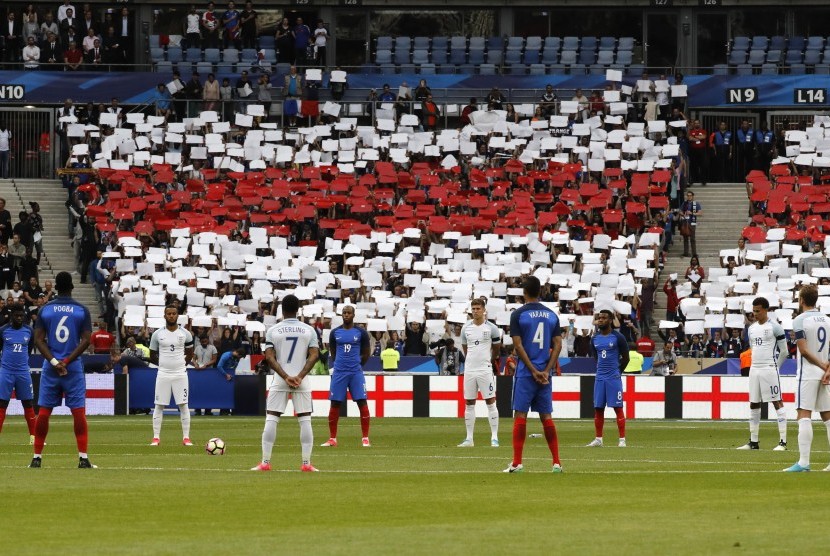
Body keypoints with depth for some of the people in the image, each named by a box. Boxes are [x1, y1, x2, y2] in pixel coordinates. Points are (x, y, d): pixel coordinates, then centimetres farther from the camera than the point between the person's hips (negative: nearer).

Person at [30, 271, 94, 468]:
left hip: (50, 369, 1)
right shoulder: (81, 310, 0)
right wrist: (66, 362, -9)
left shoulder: (44, 310, 2)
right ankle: (83, 458, -6)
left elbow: (39, 339, -3)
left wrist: (54, 362, -8)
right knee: (79, 412, 0)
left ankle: (37, 458, 6)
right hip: (74, 368, -1)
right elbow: (86, 340, -6)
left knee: (43, 412, 6)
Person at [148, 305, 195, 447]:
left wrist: (182, 364, 4)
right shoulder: (157, 334, 2)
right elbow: (152, 356, 10)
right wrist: (164, 363, 3)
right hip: (163, 374, 0)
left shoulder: (185, 334, 2)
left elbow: (190, 354, 14)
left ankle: (186, 437, 3)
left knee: (183, 405, -1)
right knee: (159, 406, 0)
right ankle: (156, 437, 4)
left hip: (180, 374, 0)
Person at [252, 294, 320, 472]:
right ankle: (306, 463, -1)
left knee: (271, 420, 3)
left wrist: (285, 376, -10)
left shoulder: (273, 330, 1)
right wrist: (300, 376, -11)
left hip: (279, 382, 0)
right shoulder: (309, 330, 3)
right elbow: (314, 355, -6)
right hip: (301, 381, 0)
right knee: (305, 420, 3)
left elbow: (270, 357, -7)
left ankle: (265, 462, -1)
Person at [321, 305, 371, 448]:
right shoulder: (335, 333, 7)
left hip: (356, 372, -2)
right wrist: (336, 366, 13)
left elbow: (366, 354, 10)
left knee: (362, 402, -8)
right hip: (339, 372, 2)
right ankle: (332, 439, 7)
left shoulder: (361, 333, 2)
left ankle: (365, 438, -4)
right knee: (335, 404, 1)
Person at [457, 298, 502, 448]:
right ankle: (469, 438, 10)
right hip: (469, 369, 4)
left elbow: (497, 347, 9)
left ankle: (494, 437, -4)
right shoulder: (466, 328, 6)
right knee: (469, 404, 6)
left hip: (485, 369, -4)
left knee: (490, 402, -6)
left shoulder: (491, 328, -3)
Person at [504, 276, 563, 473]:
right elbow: (558, 344, 2)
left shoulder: (518, 314, -5)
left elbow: (518, 345, -10)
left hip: (525, 373, -4)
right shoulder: (551, 315, 8)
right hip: (544, 374, 4)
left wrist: (533, 371, -9)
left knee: (520, 415, -2)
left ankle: (517, 462, -6)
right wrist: (546, 371, -3)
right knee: (546, 416, 8)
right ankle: (556, 462, 5)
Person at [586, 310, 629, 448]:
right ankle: (598, 439, 12)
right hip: (600, 377, 5)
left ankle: (622, 439, -4)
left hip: (614, 378, -5)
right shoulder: (595, 338, 9)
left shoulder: (618, 337, -6)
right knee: (598, 408, 6)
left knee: (618, 408, -5)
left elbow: (626, 357, 1)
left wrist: (617, 371, 8)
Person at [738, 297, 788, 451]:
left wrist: (774, 367, 1)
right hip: (754, 369, 7)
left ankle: (783, 441, -9)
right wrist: (757, 365, 15)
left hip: (770, 369, -7)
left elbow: (784, 351, -3)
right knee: (754, 405, 9)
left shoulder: (775, 328, -7)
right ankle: (753, 441, 15)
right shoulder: (752, 328, 13)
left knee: (777, 403, -7)